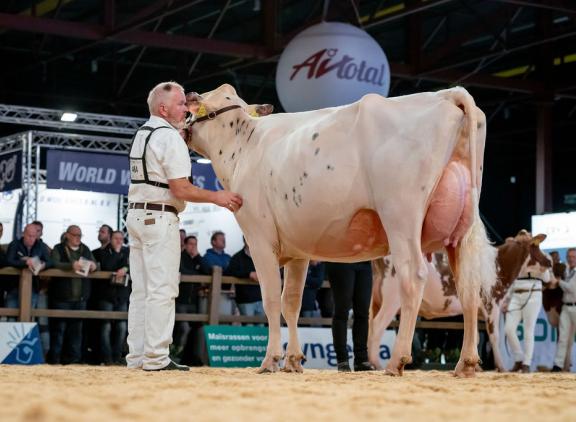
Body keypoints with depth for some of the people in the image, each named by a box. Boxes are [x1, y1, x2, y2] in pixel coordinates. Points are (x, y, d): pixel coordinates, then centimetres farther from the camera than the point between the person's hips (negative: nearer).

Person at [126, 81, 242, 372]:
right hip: (160, 217, -9)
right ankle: (156, 359, -9)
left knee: (141, 290, 9)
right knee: (162, 289, -7)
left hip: (136, 214, 9)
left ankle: (137, 357, 11)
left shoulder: (142, 134, 15)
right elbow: (180, 189, -16)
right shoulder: (170, 137, -12)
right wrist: (217, 197, -10)